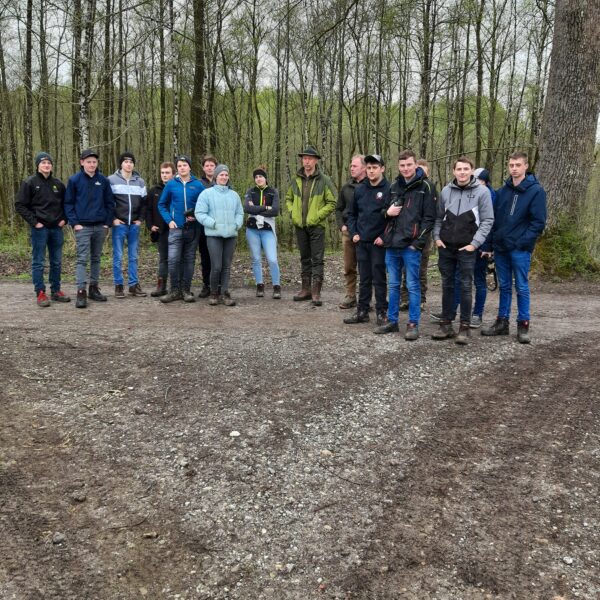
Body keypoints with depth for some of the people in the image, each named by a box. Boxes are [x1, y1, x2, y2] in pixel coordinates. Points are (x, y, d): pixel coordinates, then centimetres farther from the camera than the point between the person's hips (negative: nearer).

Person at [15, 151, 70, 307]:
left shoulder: (58, 183, 8)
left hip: (56, 228, 4)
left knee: (56, 262, 10)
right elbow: (20, 205, -4)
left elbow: (66, 203, 19)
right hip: (39, 229, -4)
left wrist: (64, 219, 5)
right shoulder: (29, 183, -3)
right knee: (38, 262, 0)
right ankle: (40, 294, 4)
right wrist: (34, 222, -11)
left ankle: (56, 291, 19)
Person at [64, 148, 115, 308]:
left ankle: (94, 288, 20)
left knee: (96, 258, 11)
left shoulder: (103, 180, 6)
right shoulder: (74, 180, -1)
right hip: (83, 227, -3)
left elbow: (110, 203, 10)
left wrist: (108, 223, 2)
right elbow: (68, 203, 1)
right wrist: (75, 223, -8)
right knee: (82, 259, -8)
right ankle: (81, 292, -9)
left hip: (100, 227, 3)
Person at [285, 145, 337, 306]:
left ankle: (316, 292, -3)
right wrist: (292, 212, 4)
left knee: (317, 259, -5)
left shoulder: (324, 180, -6)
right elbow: (288, 198, 21)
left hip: (316, 226, -5)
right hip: (300, 226, 5)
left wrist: (317, 216, -13)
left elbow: (332, 203, -6)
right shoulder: (296, 180, 7)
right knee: (305, 258, 13)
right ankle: (306, 289, 22)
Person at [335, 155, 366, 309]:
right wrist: (341, 225, 5)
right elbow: (339, 208, 19)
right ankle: (350, 296, 17)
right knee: (349, 268, 9)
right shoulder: (346, 187, 12)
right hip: (348, 232, 5)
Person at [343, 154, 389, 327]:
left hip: (378, 242, -5)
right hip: (361, 241, 5)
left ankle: (381, 313, 11)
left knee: (379, 279, 2)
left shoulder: (388, 189, -7)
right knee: (364, 279, 11)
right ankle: (362, 312, 18)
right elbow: (351, 213, 15)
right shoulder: (360, 189, 9)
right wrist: (353, 233, 4)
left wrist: (384, 236, -14)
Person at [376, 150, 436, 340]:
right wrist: (387, 212, -1)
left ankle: (413, 324, 7)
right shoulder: (394, 186, 14)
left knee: (413, 286, 0)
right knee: (393, 285, 12)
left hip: (411, 246, -6)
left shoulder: (426, 186, -3)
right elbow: (385, 211, 24)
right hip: (392, 245, 6)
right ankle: (392, 321, 21)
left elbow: (429, 217, -7)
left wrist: (418, 242, -14)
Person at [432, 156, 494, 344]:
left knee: (465, 286, -1)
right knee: (447, 285, 8)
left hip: (467, 248, -3)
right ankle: (446, 325, 16)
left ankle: (465, 327, 6)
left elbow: (487, 220, -5)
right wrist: (437, 237, 2)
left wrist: (475, 243, -11)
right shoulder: (446, 191, 7)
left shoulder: (482, 191, -4)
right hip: (446, 247, 4)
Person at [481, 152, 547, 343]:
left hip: (520, 249, -5)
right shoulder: (503, 191, 10)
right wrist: (493, 241, 4)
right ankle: (502, 322, 20)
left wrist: (523, 242, -15)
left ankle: (523, 325, 10)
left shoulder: (536, 191, -5)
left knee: (521, 287, 1)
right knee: (504, 286, 11)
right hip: (501, 248, 5)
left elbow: (538, 222, -9)